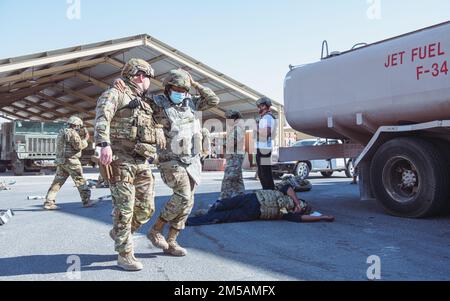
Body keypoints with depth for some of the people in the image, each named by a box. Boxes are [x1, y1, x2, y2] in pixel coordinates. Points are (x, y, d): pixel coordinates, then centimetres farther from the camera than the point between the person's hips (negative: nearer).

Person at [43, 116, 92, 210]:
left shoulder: (61, 133, 19)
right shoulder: (72, 132, -10)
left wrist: (81, 136, 17)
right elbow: (79, 146, -15)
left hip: (60, 161, 8)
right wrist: (85, 139, 2)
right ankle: (86, 201, 4)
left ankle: (49, 202, 4)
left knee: (57, 182, 8)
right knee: (80, 181, 0)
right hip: (71, 161, -8)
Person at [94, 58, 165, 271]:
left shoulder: (143, 105, 23)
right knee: (125, 209, -5)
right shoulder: (116, 94, -3)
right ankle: (125, 255, 7)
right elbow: (102, 117, -21)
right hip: (121, 162, -8)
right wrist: (104, 144, -34)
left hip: (142, 163, 8)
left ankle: (119, 233, 32)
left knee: (146, 209, 8)